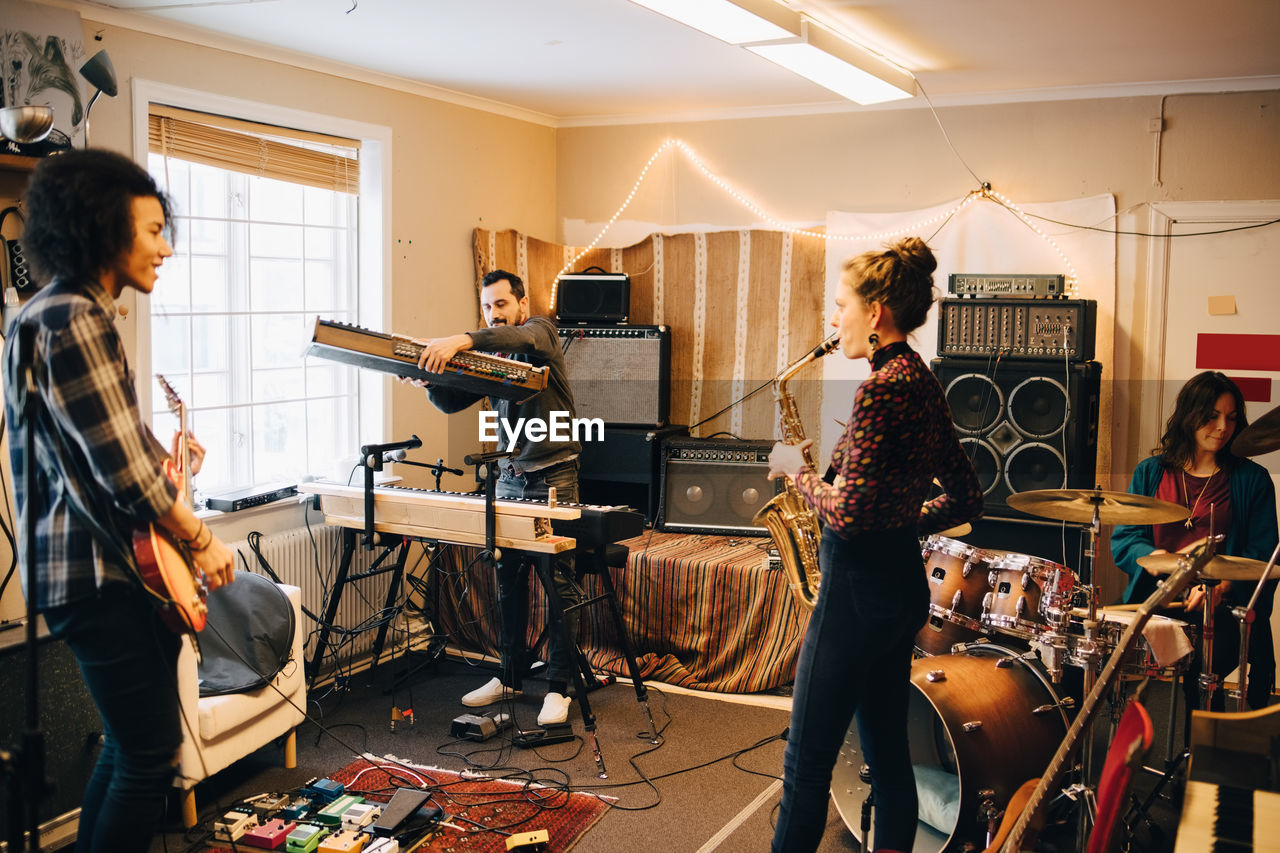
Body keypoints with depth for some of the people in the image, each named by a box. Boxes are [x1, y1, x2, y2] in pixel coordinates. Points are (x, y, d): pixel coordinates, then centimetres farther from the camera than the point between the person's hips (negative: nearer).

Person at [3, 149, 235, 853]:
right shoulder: (76, 321, -18)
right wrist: (201, 540, -10)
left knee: (128, 743, 21)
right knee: (152, 756, -2)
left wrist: (162, 459, 17)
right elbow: (126, 470, -21)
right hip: (98, 574, -11)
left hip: (81, 565, 11)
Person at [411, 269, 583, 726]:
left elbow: (519, 336, -30)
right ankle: (510, 676, 21)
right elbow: (452, 402, 9)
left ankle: (558, 687, 3)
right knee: (509, 580, 9)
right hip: (510, 477, 6)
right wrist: (428, 379, -12)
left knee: (560, 582, -4)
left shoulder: (540, 332, -6)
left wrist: (459, 341, -45)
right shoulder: (490, 356, 13)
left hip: (554, 477, -6)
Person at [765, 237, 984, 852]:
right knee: (887, 754, 17)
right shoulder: (924, 383, 10)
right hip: (901, 583, 10)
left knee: (807, 762, 1)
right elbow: (966, 499, 15)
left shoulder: (881, 388, -19)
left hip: (859, 588, -10)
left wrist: (798, 471, -7)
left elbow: (847, 514, -23)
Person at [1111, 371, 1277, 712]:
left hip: (1222, 607, -2)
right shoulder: (1150, 472, 13)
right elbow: (1124, 540, 6)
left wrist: (1220, 585, -17)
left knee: (1198, 663, -30)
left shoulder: (1252, 480, 9)